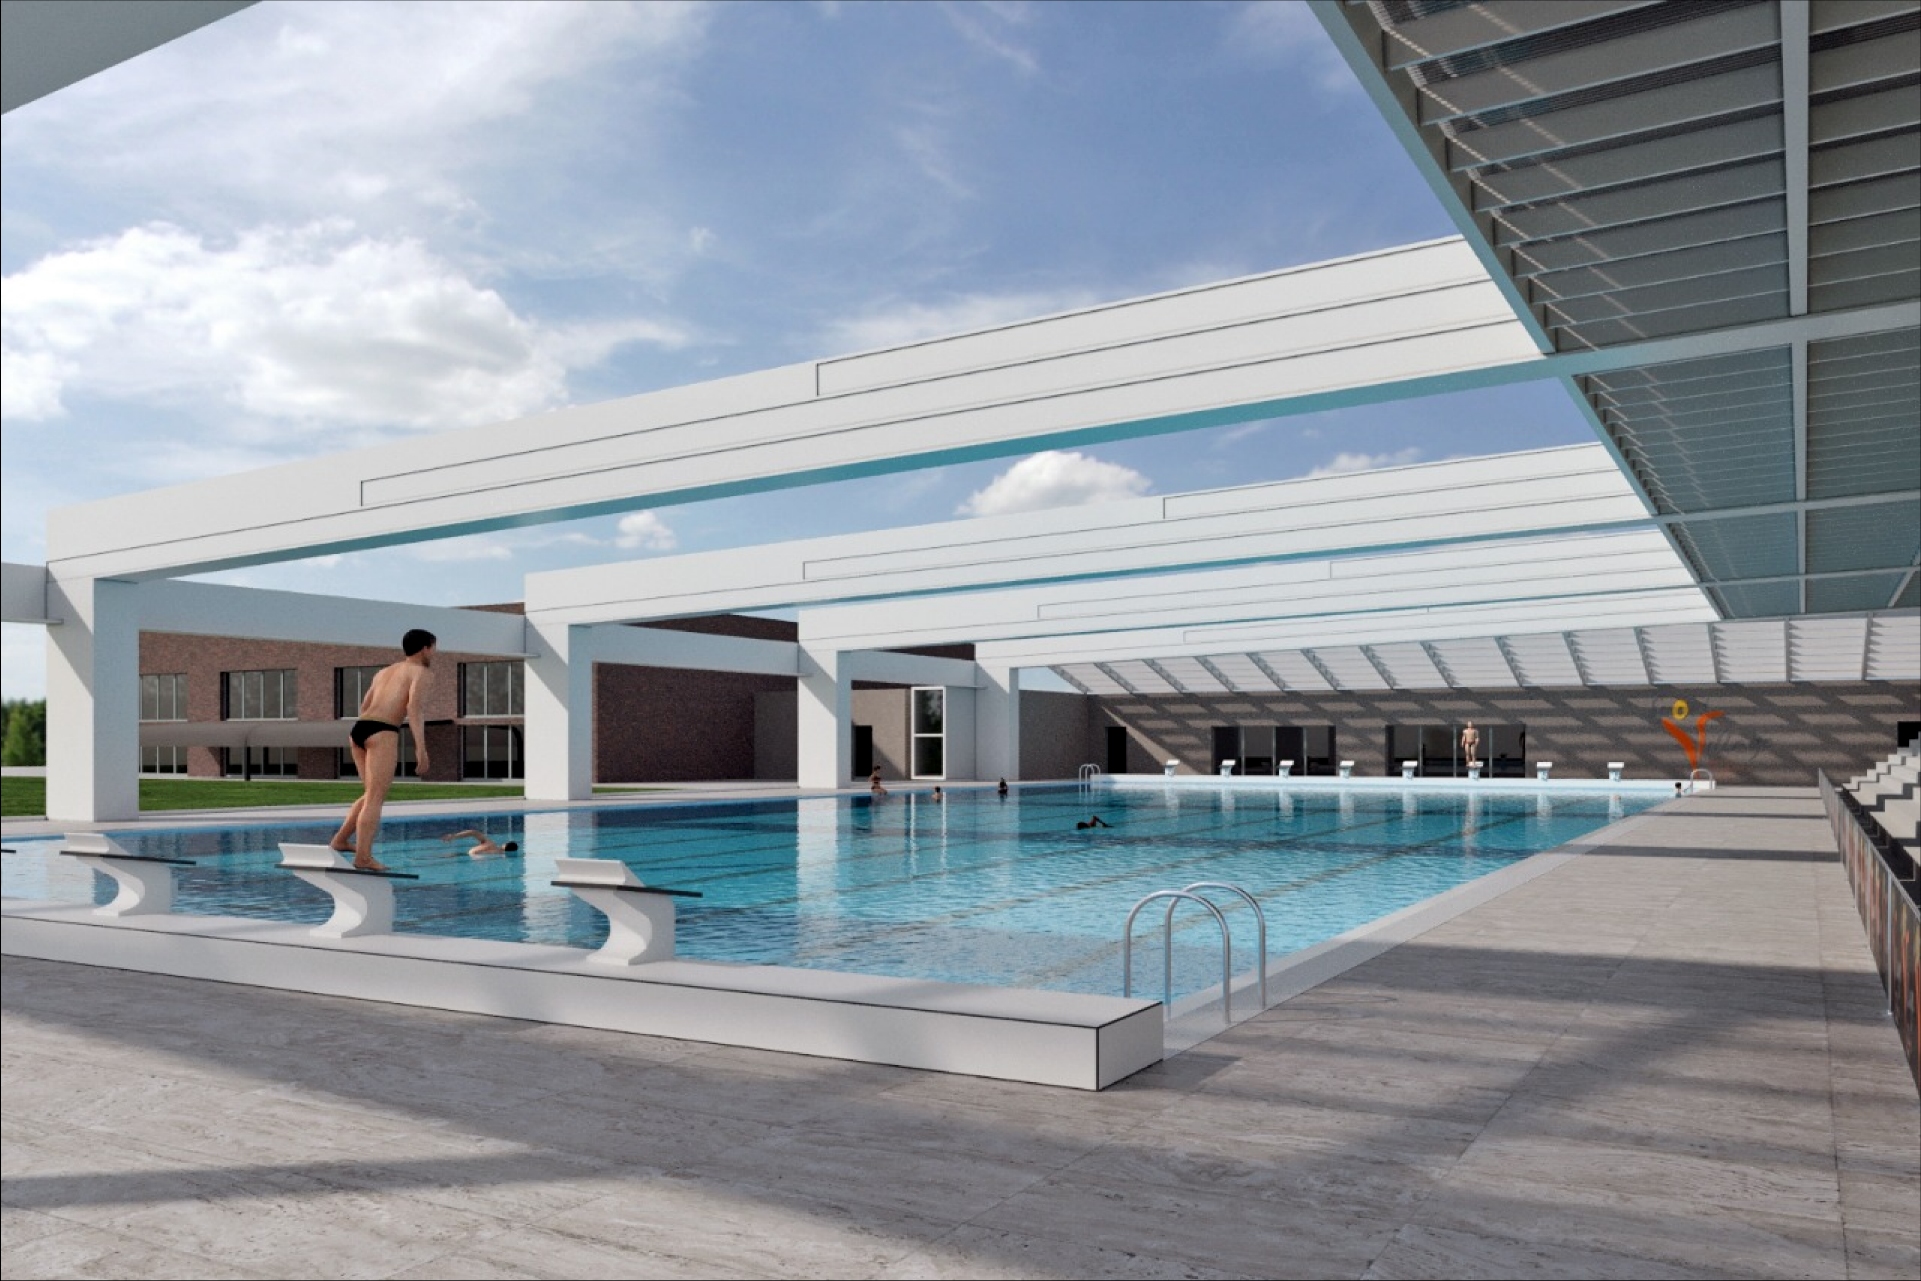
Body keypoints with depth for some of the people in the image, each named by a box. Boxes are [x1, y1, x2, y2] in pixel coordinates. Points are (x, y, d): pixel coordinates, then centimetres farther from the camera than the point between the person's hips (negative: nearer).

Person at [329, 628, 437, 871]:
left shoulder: (384, 671, 28)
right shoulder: (422, 672, 4)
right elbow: (413, 707, -12)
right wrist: (421, 748, -17)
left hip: (359, 729, 8)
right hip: (382, 733, -8)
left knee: (373, 794, 21)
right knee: (375, 798, -9)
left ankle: (340, 840, 19)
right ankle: (363, 857, -15)